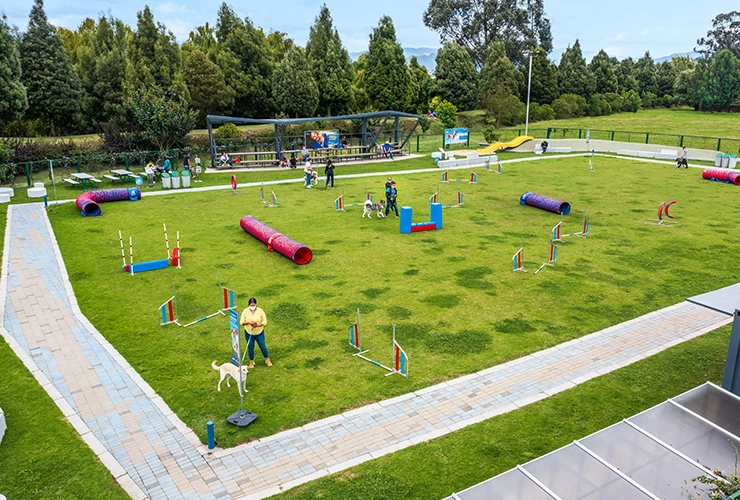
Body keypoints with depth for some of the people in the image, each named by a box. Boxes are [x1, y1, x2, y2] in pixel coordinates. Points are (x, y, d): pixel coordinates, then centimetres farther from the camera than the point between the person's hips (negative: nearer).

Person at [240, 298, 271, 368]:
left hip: (259, 333, 0)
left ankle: (267, 360, 30)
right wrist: (248, 322, -27)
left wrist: (257, 325, -25)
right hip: (249, 333, 1)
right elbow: (241, 322, -8)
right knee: (250, 347, 10)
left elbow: (265, 321, -9)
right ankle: (251, 361, 32)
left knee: (263, 346, 7)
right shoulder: (245, 311, -11)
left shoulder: (260, 311, -13)